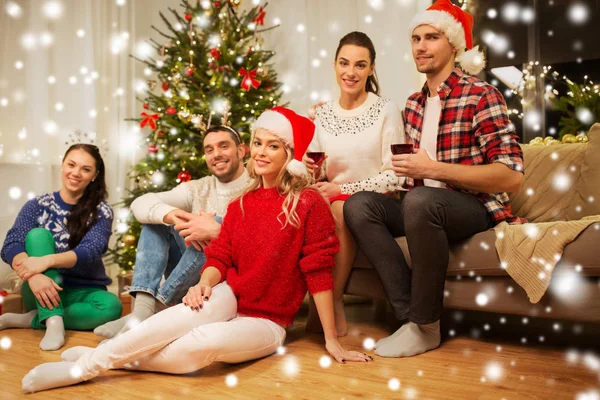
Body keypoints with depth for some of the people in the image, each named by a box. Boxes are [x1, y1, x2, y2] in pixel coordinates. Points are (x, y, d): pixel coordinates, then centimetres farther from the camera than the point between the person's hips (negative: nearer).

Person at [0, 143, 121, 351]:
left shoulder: (101, 212, -3)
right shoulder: (38, 205, -1)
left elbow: (91, 252, -19)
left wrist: (47, 260, -37)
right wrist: (33, 275, -35)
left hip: (81, 293, 0)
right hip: (44, 290, 0)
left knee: (111, 305, -32)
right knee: (39, 234, -24)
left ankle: (28, 320, -19)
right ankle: (53, 321, -35)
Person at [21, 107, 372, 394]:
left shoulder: (309, 203, -11)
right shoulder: (240, 204, 6)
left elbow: (318, 271, -12)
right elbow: (219, 258, 5)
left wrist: (332, 341, -11)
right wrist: (204, 284, -19)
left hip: (267, 323, -3)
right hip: (230, 300, 3)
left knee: (207, 341, -35)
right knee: (206, 305, -35)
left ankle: (87, 367, -22)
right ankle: (93, 358, -28)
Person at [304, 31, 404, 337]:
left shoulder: (386, 110, -4)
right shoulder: (323, 114, 9)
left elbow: (393, 176, -8)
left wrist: (342, 190, -17)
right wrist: (314, 173, -8)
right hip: (332, 198, 3)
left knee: (339, 211, -35)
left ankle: (333, 304, -20)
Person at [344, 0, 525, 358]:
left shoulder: (481, 95, -9)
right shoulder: (413, 105, 12)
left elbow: (512, 176, -18)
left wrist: (433, 169, -25)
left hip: (475, 208, -6)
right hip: (424, 207, 6)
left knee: (420, 200, -37)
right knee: (359, 204, -17)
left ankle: (426, 327, -20)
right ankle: (410, 313, -19)